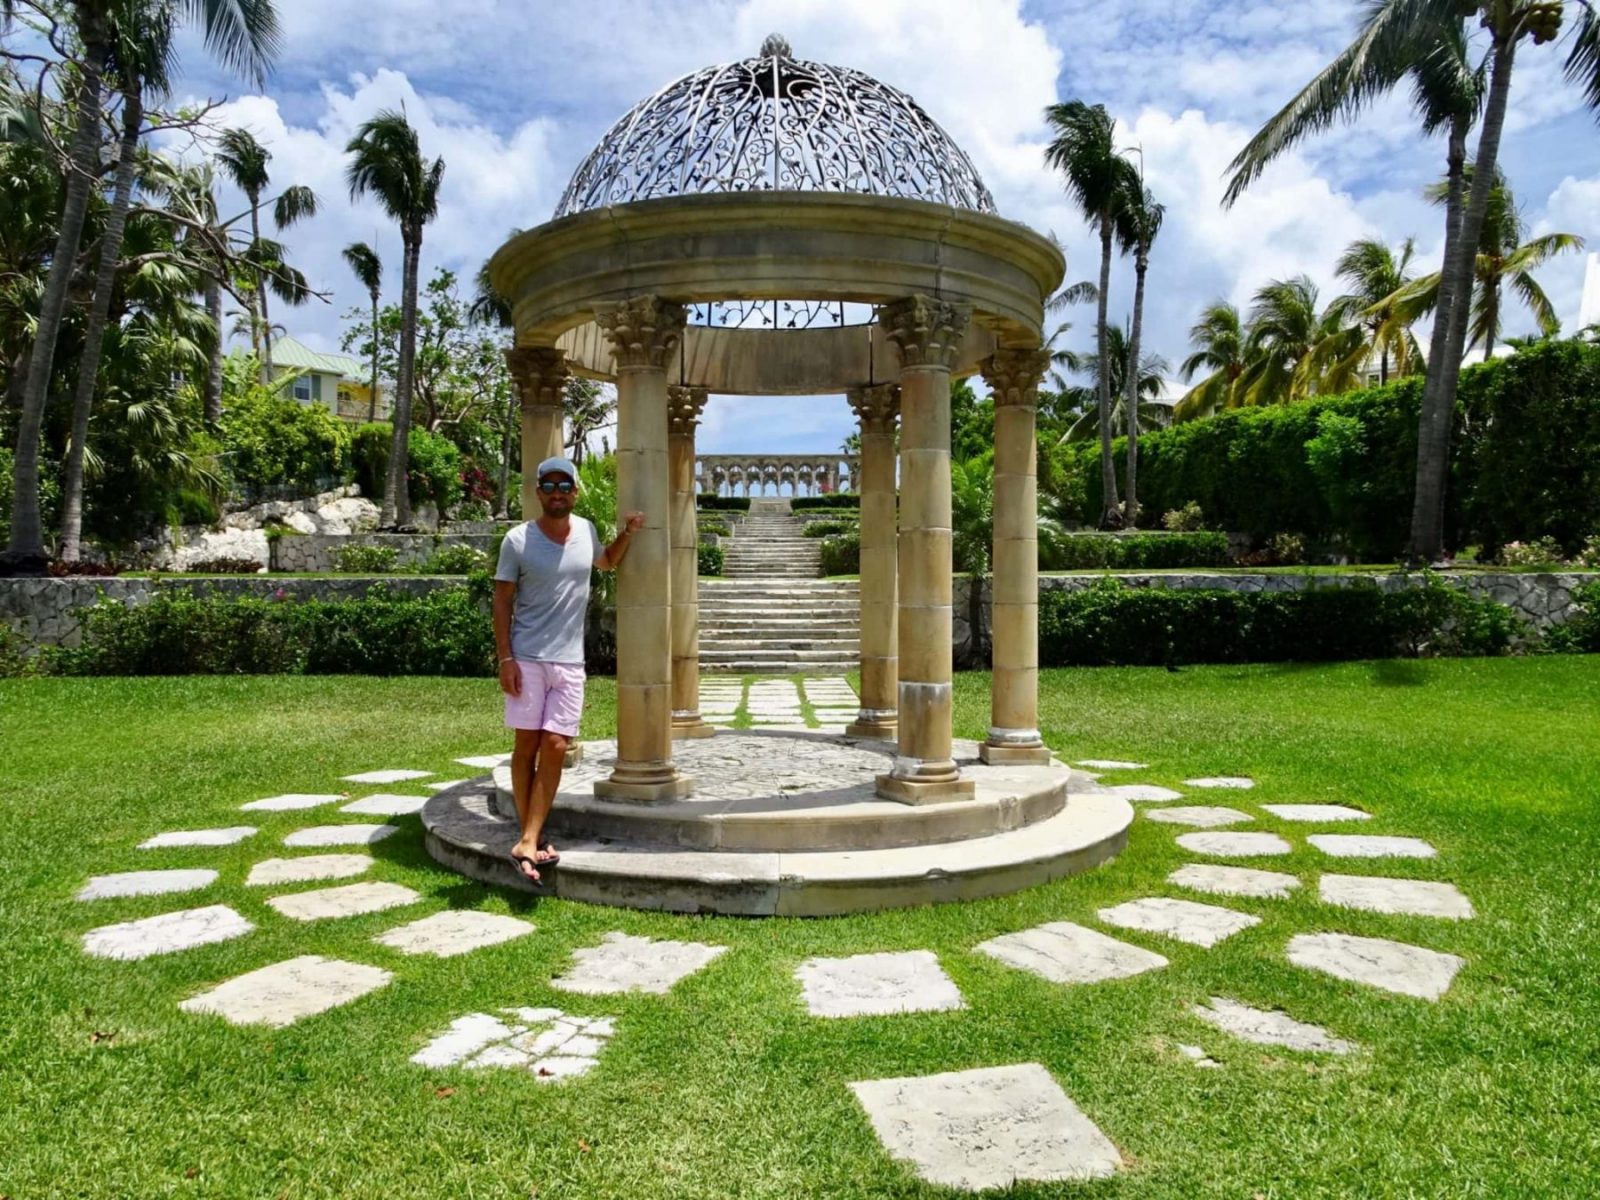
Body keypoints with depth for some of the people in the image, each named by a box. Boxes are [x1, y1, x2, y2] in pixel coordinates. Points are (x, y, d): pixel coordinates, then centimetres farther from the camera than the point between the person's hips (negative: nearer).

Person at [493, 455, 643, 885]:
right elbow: (502, 602, -2)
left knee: (555, 747, -4)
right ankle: (532, 836, 14)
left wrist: (628, 532, 14)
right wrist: (505, 658, -10)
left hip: (570, 661, 3)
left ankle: (528, 842, -2)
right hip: (527, 659, -3)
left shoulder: (585, 530, 8)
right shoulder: (518, 540, -4)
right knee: (527, 744, 2)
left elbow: (607, 561, 31)